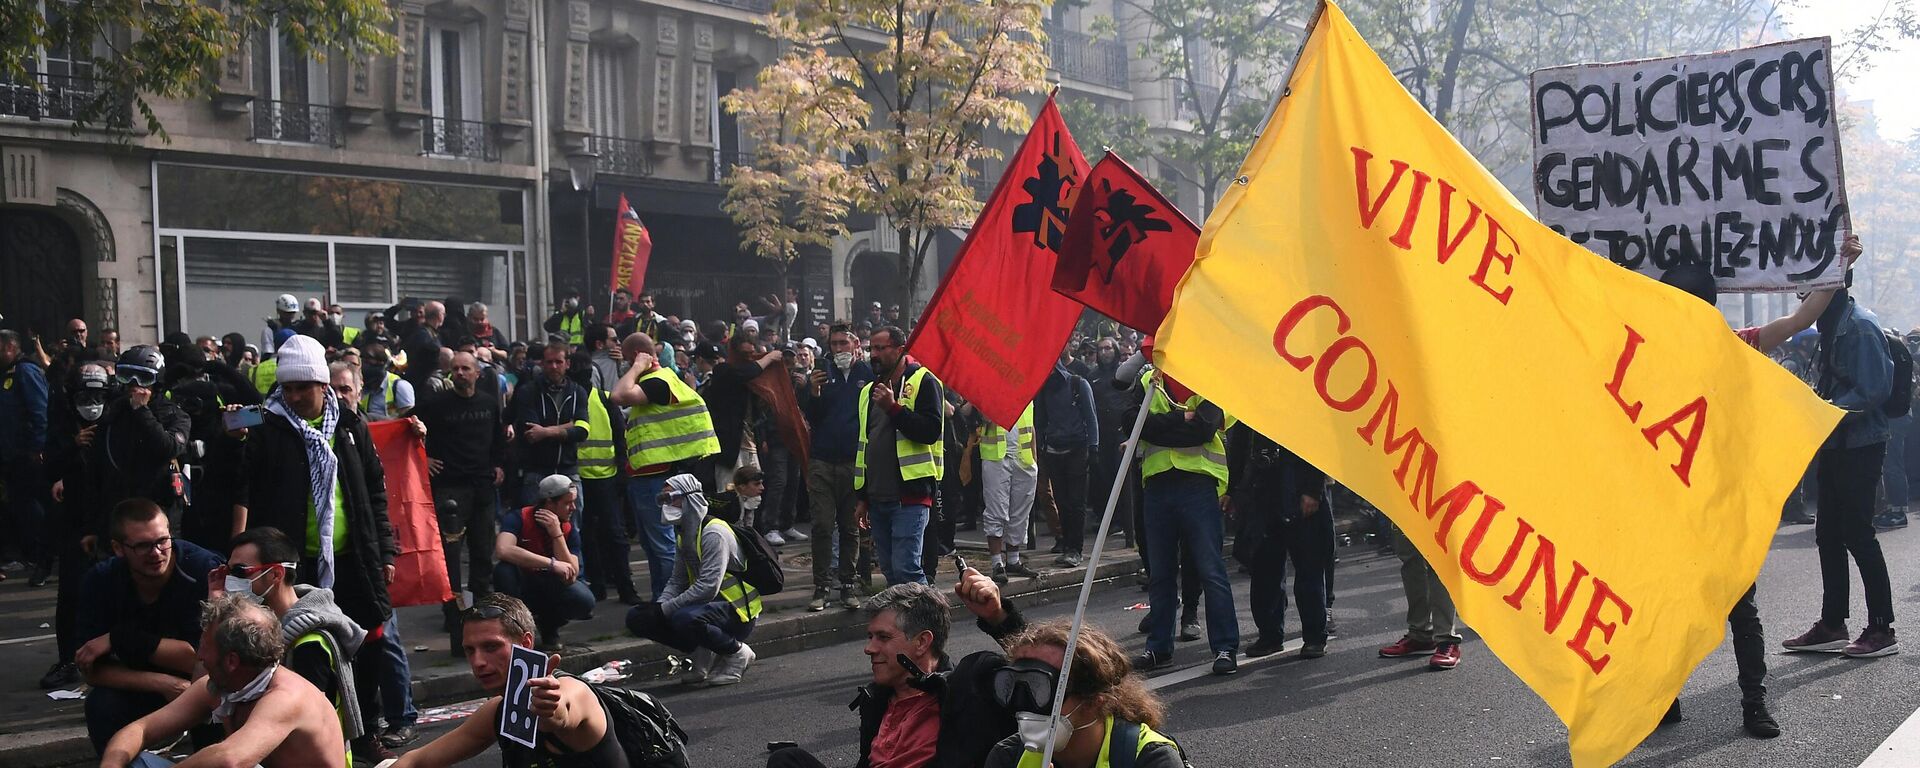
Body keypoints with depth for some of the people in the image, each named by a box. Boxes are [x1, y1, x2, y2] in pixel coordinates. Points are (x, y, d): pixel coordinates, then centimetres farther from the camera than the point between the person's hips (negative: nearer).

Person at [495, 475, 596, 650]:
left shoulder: (569, 531, -7)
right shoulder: (519, 519, -17)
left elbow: (571, 577, -19)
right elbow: (503, 550, -39)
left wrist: (557, 534, -27)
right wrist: (552, 564, -39)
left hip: (552, 589, 2)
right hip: (522, 588, -2)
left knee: (585, 601, -28)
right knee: (504, 570, -35)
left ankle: (549, 626, 5)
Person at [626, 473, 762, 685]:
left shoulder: (713, 533, -20)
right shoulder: (683, 534, 10)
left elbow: (707, 588, -28)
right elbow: (677, 582, 12)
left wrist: (664, 609, -22)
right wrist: (657, 606, -8)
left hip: (738, 612, -9)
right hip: (710, 604, 9)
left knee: (684, 619, -38)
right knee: (637, 618, -2)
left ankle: (737, 653, -12)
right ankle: (703, 653, 5)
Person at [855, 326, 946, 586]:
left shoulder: (923, 382, -4)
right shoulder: (870, 390, 19)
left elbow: (931, 431, -16)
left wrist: (893, 408, -20)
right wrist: (862, 497, 21)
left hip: (909, 496, -8)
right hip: (877, 497, 8)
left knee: (906, 569, -14)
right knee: (890, 571, 11)